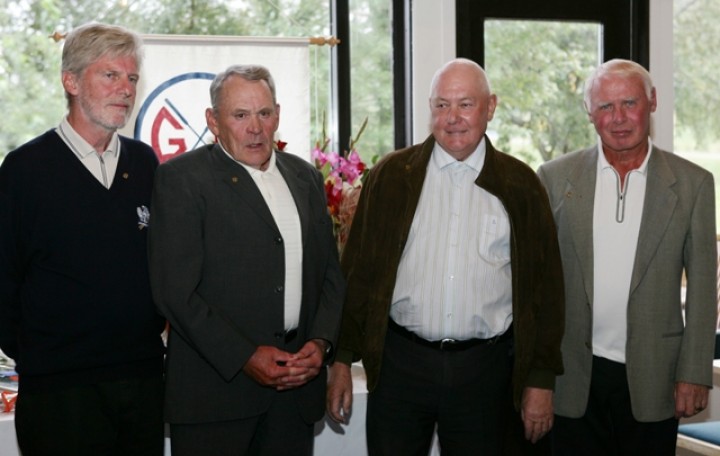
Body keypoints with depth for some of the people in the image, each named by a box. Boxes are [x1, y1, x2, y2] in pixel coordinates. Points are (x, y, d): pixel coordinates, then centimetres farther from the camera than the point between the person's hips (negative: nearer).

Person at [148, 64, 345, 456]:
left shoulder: (305, 177, 13)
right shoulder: (181, 178, -5)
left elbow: (330, 272, 15)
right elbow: (175, 291, -11)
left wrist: (321, 342, -1)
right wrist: (245, 357, -15)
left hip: (296, 379, 5)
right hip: (216, 386, -4)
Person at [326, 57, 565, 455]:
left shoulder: (520, 185, 3)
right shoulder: (391, 176, 2)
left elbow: (544, 285, 4)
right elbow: (357, 272, 4)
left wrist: (541, 379, 2)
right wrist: (342, 361, 2)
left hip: (485, 368, 0)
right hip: (399, 363, 0)